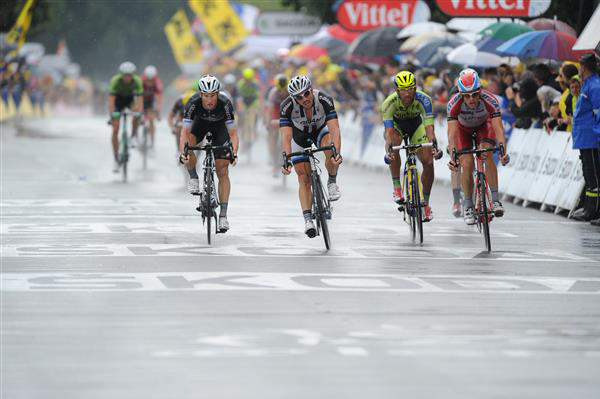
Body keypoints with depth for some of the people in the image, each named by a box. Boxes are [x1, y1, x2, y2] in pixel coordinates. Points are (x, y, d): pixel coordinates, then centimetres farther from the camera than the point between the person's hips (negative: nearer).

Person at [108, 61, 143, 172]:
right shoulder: (115, 80, -32)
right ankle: (116, 160, -5)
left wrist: (139, 114, -46)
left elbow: (139, 100, -33)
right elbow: (111, 100, -35)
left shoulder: (137, 81, -28)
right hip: (118, 99, -1)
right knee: (115, 130, -11)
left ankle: (133, 136, -8)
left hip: (130, 98, 1)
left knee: (137, 113, -33)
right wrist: (111, 116, -45)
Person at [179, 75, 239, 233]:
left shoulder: (225, 104, -36)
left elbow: (233, 133, -34)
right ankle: (193, 178, -7)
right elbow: (185, 132, -37)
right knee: (188, 144, -33)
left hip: (220, 126, -1)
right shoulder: (193, 103, -35)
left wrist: (234, 153, -51)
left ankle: (223, 215, -5)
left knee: (223, 172, -8)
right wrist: (182, 153, -53)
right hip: (200, 123, 1)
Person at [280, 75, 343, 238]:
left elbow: (334, 129, -41)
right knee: (304, 178, -9)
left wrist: (337, 152, -56)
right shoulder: (287, 106, -33)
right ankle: (308, 219, -7)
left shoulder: (324, 100, -34)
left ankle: (332, 182, -9)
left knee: (331, 149, -34)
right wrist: (286, 160, -52)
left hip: (320, 130, 0)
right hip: (299, 135, 0)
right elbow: (286, 136, -37)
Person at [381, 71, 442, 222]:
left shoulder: (423, 99, -34)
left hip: (416, 125, 1)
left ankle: (425, 202, 2)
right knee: (394, 145, -36)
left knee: (428, 162, -16)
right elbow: (389, 131, -43)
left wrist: (434, 144, -59)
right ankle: (397, 187, -22)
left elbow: (429, 126, -41)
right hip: (396, 125, -1)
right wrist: (388, 150, -60)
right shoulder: (389, 103, -35)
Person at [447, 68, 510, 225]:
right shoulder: (454, 103, -37)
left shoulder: (490, 100, -37)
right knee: (467, 164, -16)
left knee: (487, 154, -26)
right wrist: (452, 157, -55)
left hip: (484, 126, 0)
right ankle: (468, 205, 1)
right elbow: (452, 133, -41)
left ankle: (495, 200, -22)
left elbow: (498, 128, -43)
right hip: (463, 128, 0)